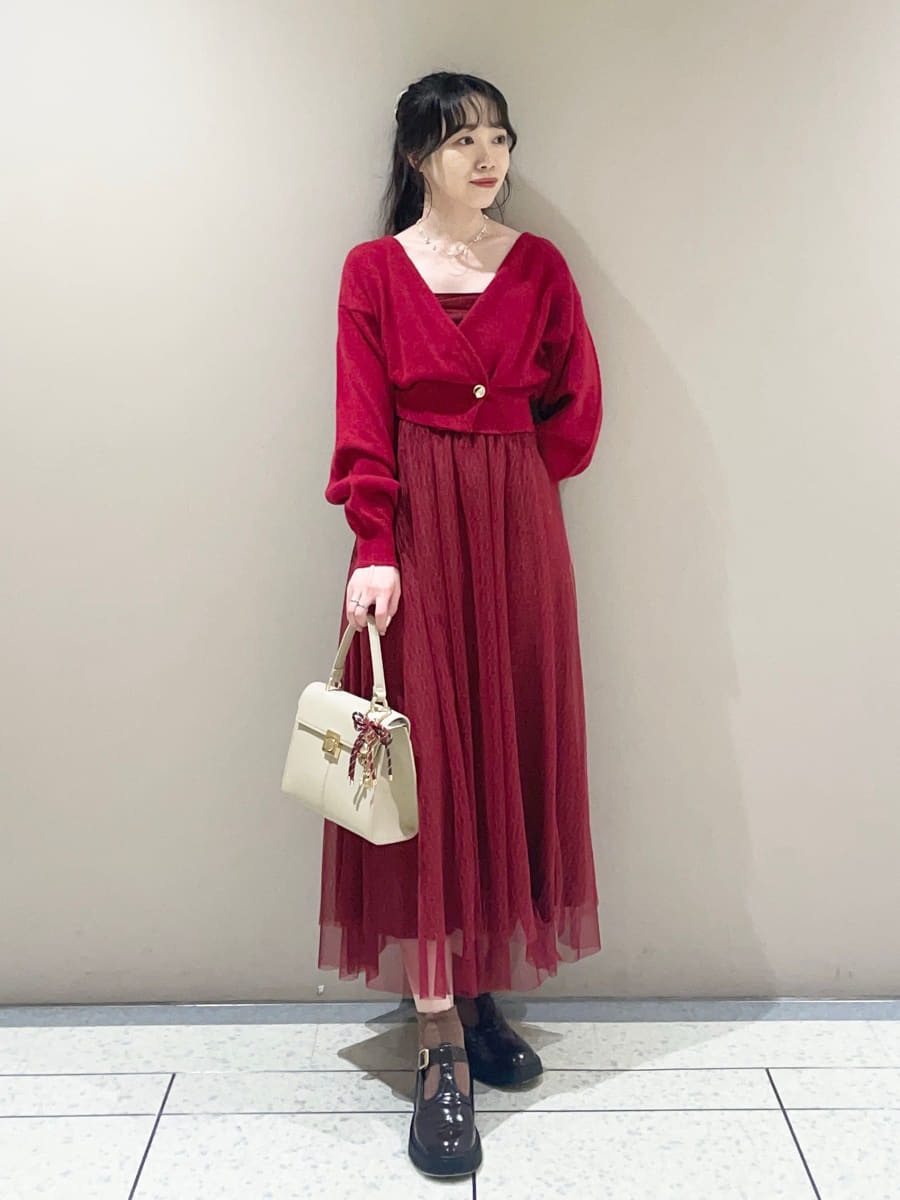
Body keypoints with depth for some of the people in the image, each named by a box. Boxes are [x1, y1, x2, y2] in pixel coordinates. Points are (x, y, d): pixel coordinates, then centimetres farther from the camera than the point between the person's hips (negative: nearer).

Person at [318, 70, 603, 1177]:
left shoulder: (540, 267, 9)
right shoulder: (373, 269, 3)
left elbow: (577, 408, 9)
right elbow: (363, 421, -6)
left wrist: (504, 489, 3)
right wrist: (375, 548, -16)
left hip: (519, 529, 3)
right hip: (414, 536, -3)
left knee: (510, 755, 6)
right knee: (424, 762, -4)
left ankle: (483, 993, 23)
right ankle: (442, 1048, 3)